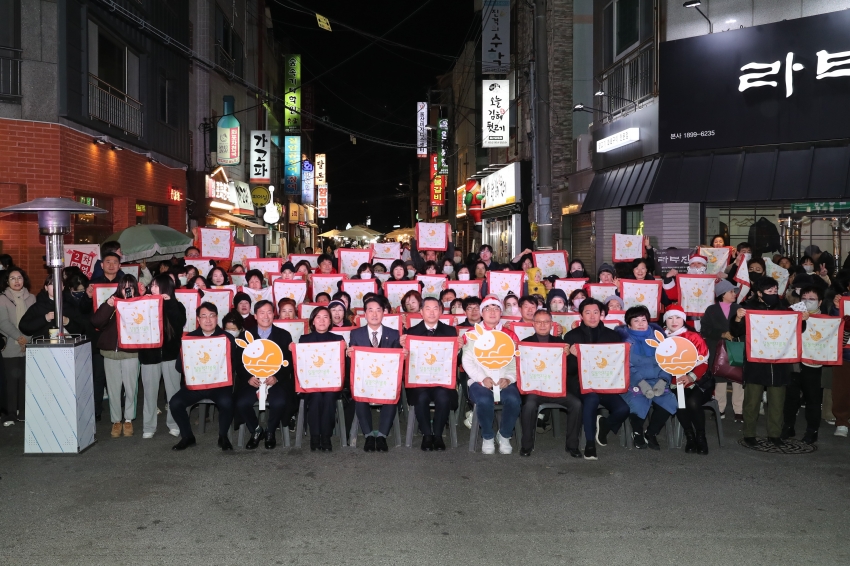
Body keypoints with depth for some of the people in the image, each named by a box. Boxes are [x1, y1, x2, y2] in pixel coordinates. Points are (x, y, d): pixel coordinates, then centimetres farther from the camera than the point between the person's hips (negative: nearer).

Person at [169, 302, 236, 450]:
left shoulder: (227, 337, 2)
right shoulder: (189, 337, 6)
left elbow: (235, 363, -3)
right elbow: (179, 365, 4)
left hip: (220, 383, -2)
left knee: (226, 402, -32)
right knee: (175, 403, -20)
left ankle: (223, 437, -3)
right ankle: (187, 437, 6)